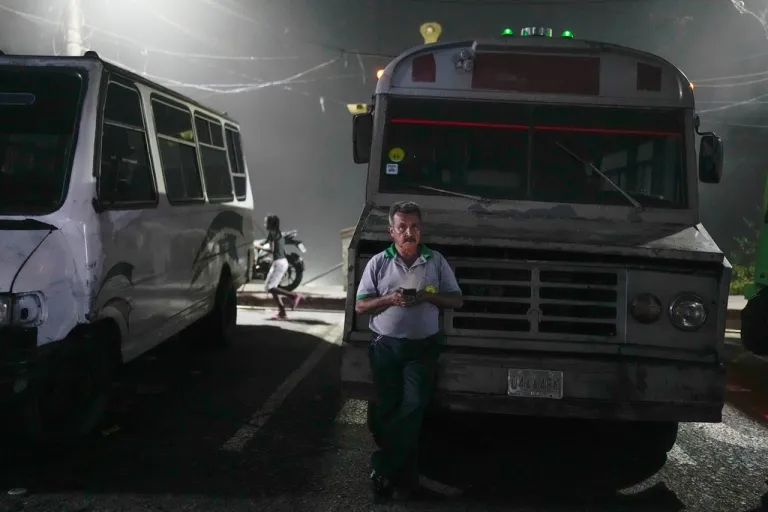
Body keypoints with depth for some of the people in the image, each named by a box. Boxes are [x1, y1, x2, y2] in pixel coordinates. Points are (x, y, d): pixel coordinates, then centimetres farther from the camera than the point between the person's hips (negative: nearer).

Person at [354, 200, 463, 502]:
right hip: (385, 346, 1)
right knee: (385, 408, 1)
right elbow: (360, 306, 2)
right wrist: (389, 299, -16)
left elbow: (456, 300, 6)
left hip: (422, 347, 0)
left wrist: (428, 297, -13)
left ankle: (383, 470, -2)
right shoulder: (378, 263, 3)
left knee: (412, 406, -12)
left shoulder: (436, 262, 4)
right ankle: (403, 474, 14)